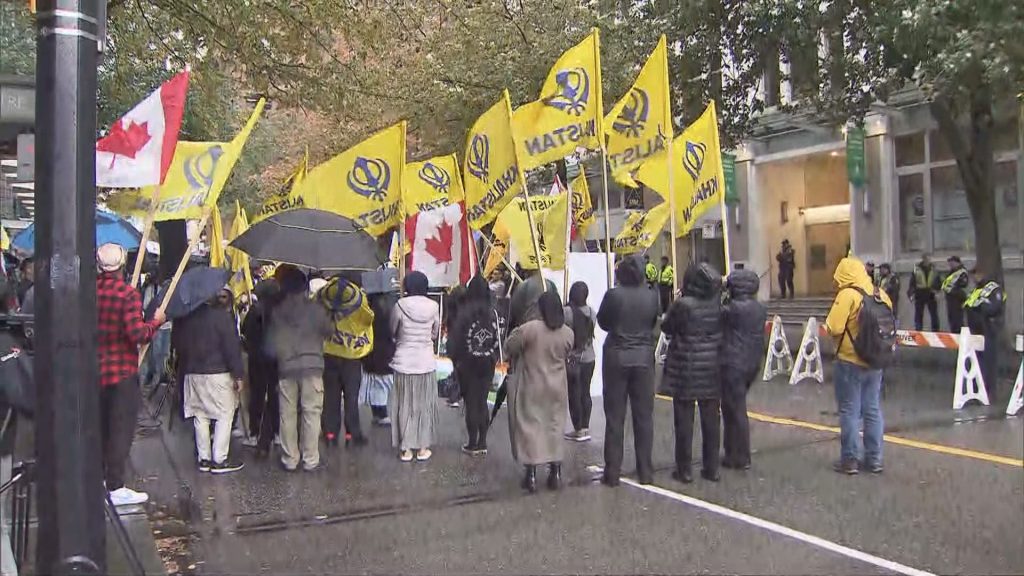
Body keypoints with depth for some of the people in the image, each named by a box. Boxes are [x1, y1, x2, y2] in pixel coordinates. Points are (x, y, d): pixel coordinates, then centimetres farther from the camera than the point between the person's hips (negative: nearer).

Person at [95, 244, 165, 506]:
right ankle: (115, 488, 3)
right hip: (123, 372, -6)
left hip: (95, 370, 6)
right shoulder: (127, 293, -15)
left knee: (98, 427, 18)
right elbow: (137, 334, -22)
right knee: (121, 430, 1)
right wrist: (156, 321, -6)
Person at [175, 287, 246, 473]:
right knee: (225, 415, 0)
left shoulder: (187, 317, 8)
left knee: (200, 416, 11)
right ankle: (219, 460, -3)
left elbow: (178, 343, 15)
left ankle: (203, 459, 14)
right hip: (218, 374, -6)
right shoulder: (223, 316, -11)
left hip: (192, 373, 6)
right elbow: (232, 347, -13)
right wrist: (238, 374, -10)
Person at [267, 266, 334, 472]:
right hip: (311, 365, -2)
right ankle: (310, 460, 3)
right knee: (311, 413, 2)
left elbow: (272, 341, 7)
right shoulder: (315, 309, -3)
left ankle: (290, 459, 14)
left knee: (288, 415, 9)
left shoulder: (276, 312, 4)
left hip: (286, 368, 2)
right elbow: (329, 330, 7)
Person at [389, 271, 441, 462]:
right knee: (424, 405, 11)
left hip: (404, 362, -1)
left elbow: (392, 332, 1)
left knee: (404, 406, 8)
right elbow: (435, 333, 5)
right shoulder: (433, 307, -5)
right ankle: (422, 448, 17)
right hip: (426, 362, 1)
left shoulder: (400, 306, -10)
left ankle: (405, 449, 13)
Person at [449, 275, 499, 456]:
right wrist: (494, 358, 9)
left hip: (468, 363, -3)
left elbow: (455, 339, -11)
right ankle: (482, 442, 17)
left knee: (471, 403, 5)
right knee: (482, 402, 12)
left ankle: (473, 444, 10)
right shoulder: (492, 312, -4)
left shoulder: (464, 311, -13)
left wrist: (455, 360, 1)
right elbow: (497, 338, -2)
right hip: (488, 362, 3)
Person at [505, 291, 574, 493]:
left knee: (529, 426, 5)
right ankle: (555, 472, 17)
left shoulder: (529, 329, -18)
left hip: (531, 387, -3)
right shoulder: (568, 333, -6)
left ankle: (531, 474, 4)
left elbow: (509, 347, -7)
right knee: (555, 426, 14)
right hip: (557, 387, 3)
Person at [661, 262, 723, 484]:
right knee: (710, 419, 11)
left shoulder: (683, 304, -16)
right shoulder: (717, 303, -4)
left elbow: (666, 327, -6)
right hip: (712, 367, 4)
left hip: (686, 367, -4)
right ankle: (712, 468, 18)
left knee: (684, 420, 5)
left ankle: (684, 470, 9)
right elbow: (721, 330, 9)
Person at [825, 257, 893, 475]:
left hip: (850, 362, -6)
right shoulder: (880, 294, 5)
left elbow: (833, 328, -21)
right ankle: (874, 459, 19)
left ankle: (850, 460, 7)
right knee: (873, 411, 13)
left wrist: (830, 323, -1)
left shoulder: (847, 295, -16)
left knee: (849, 412, 2)